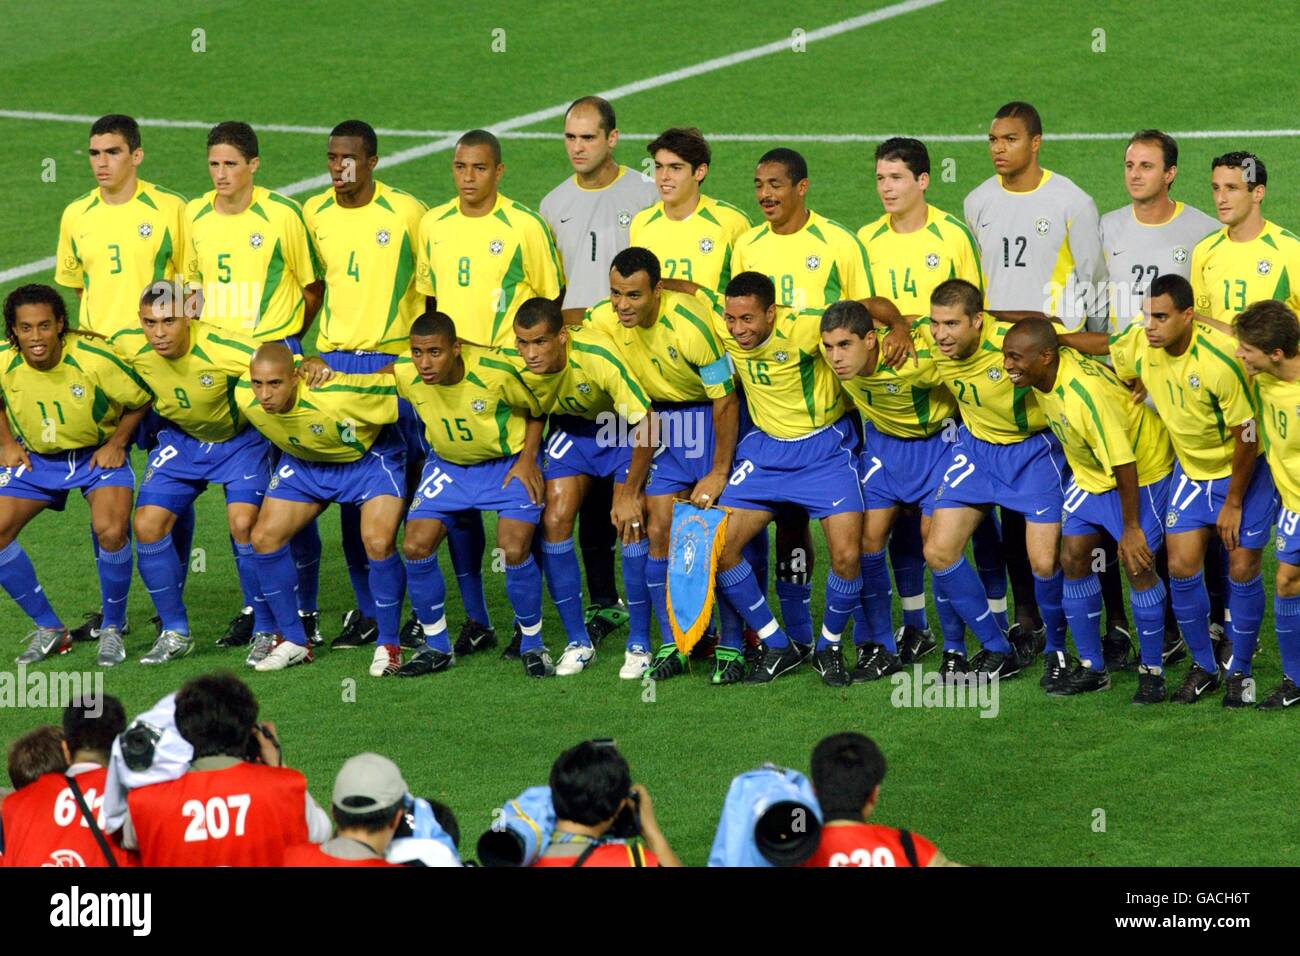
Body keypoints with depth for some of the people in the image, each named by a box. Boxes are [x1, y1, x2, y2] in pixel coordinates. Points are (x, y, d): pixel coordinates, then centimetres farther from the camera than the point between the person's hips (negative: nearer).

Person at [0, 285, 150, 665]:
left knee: (111, 532, -27)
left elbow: (139, 401, -9)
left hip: (97, 454, -4)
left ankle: (112, 630, -2)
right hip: (35, 458, 4)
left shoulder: (94, 360, -27)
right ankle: (48, 629, 6)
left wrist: (116, 445, -14)